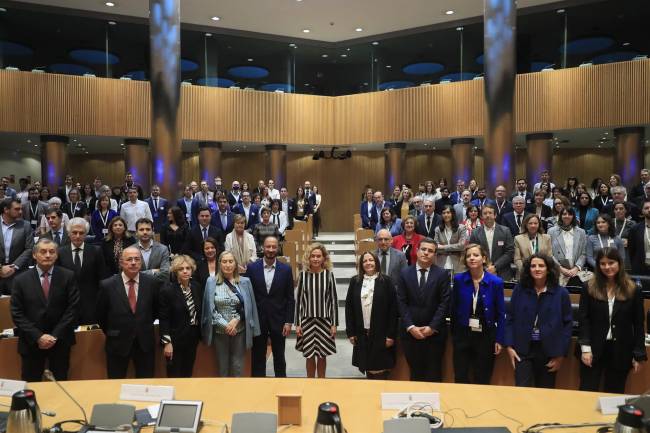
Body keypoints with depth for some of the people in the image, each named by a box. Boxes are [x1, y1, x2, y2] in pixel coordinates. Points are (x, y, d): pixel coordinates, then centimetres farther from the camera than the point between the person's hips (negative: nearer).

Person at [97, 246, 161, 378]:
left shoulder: (152, 282, -8)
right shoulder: (107, 285, -11)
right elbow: (100, 314, 3)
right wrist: (111, 333, 9)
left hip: (145, 343, 1)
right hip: (118, 343, -1)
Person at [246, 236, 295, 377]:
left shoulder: (286, 269, -3)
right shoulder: (252, 268, -3)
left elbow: (290, 298, -1)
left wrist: (289, 321, -5)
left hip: (278, 320, 0)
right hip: (257, 320, 0)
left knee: (279, 356, 11)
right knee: (258, 357, 11)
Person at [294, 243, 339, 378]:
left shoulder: (329, 275, -4)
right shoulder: (303, 275, -3)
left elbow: (333, 300, -1)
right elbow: (298, 300, 1)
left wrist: (334, 323, -2)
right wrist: (297, 323, -1)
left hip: (324, 321, 0)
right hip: (307, 320, 0)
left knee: (322, 355, 10)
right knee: (309, 356, 9)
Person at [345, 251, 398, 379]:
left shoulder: (386, 281, -3)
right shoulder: (355, 281, 5)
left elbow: (393, 309, -5)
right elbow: (349, 307, 6)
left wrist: (391, 334, -9)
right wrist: (350, 332, 2)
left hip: (380, 334, -3)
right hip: (362, 334, 3)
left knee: (380, 370, -1)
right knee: (367, 367, 10)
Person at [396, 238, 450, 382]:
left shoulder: (442, 274, -1)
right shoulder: (405, 274, 3)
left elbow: (444, 303, -6)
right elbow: (401, 303, -1)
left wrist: (432, 327, -12)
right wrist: (410, 327, -10)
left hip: (435, 332, -1)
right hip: (411, 332, 1)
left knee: (434, 374, 7)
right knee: (415, 372, 9)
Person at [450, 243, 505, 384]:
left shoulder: (496, 282, -8)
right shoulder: (458, 279, -5)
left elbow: (500, 314, -2)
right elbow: (453, 309, 2)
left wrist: (499, 340, -4)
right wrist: (453, 333, 3)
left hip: (486, 336, -1)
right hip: (462, 335, 1)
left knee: (482, 380, 10)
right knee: (460, 379, 7)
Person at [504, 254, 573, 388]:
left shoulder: (561, 293, -2)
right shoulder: (519, 290, 0)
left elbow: (568, 324, -1)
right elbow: (510, 318, 3)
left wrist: (561, 353, -4)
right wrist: (509, 346, -4)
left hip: (549, 352, 0)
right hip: (523, 349, 0)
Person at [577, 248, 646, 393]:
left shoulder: (633, 290, 0)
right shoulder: (589, 288, -1)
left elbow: (638, 324, 3)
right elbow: (583, 319, -3)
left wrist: (638, 355, 0)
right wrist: (585, 348, -11)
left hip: (621, 352, 1)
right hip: (593, 349, -1)